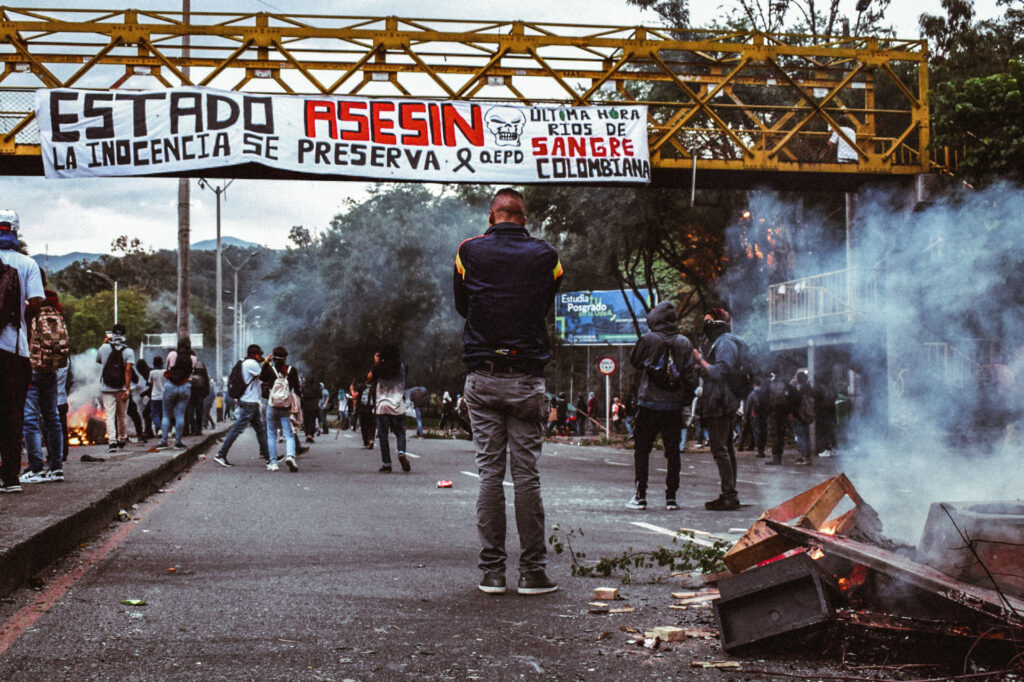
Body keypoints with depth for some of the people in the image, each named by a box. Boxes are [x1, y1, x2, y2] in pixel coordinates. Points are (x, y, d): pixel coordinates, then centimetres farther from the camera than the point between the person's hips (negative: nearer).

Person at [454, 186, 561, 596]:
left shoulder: (469, 252, 0)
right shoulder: (546, 256, 0)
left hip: (482, 378, 1)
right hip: (527, 379, 0)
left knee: (489, 472, 4)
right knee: (526, 474, 2)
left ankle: (492, 572, 4)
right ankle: (532, 572, 2)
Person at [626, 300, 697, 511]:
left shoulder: (648, 340, -7)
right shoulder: (684, 343, 1)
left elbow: (634, 361, 8)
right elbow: (690, 376, 2)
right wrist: (686, 401, 9)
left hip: (649, 403, -2)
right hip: (674, 405, 2)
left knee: (642, 449, 5)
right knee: (673, 451, 8)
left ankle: (640, 496, 2)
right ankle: (671, 497, 8)